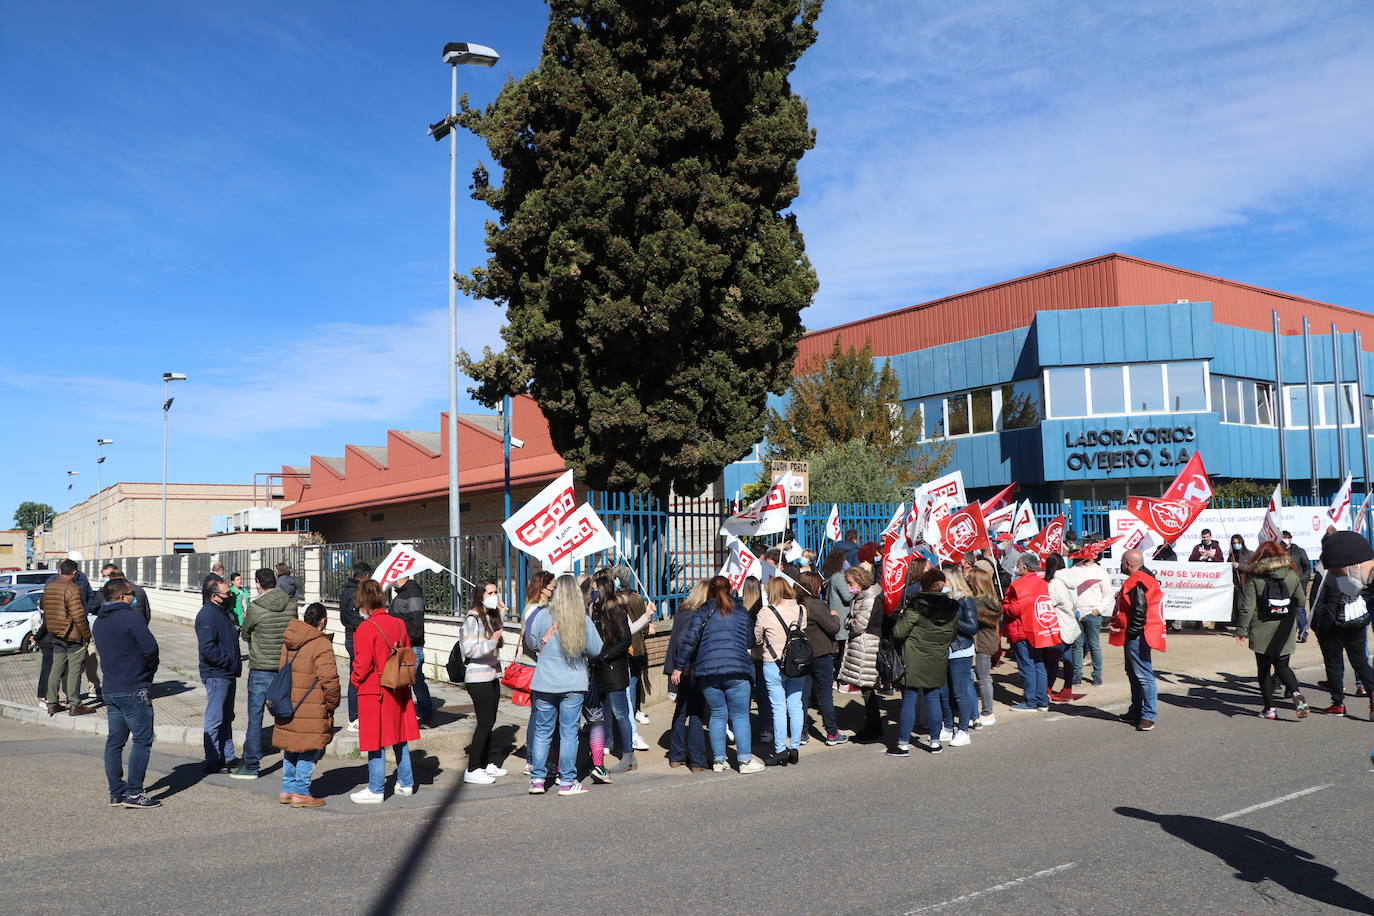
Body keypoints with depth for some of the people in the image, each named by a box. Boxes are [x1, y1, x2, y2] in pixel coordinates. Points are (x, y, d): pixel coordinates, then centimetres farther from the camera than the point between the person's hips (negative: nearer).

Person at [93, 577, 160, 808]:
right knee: (142, 740, -2)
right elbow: (151, 648, -20)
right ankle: (133, 793, -2)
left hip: (110, 690, 8)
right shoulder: (132, 617, -14)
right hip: (134, 690, -8)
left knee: (115, 741, 12)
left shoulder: (99, 622, 13)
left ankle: (116, 793, 17)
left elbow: (102, 650, 18)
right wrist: (150, 668, -1)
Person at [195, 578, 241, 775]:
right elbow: (207, 649, -26)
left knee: (226, 718, 17)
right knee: (215, 719, -2)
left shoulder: (222, 612, 14)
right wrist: (229, 660, -19)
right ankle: (213, 762, 5)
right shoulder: (207, 615, -18)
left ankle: (227, 757, 27)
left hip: (227, 674, 10)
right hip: (216, 675, -10)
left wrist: (236, 659, 14)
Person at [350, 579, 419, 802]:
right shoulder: (398, 624, 3)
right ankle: (406, 783, 24)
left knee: (376, 742, 2)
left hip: (374, 692, -6)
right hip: (399, 691, 7)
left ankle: (376, 790, 10)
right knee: (400, 738, 16)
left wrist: (354, 678, 3)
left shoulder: (365, 628, -16)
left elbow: (362, 665, -16)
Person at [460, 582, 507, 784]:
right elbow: (469, 649, -19)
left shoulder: (492, 617, 12)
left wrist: (501, 615, 13)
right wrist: (491, 643, -34)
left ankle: (485, 764, 22)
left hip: (492, 676, 8)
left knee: (489, 722, 12)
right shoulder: (472, 619, -13)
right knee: (484, 723, -7)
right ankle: (472, 770, -1)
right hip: (478, 678, -8)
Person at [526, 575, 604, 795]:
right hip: (574, 684, -1)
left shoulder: (543, 617, -8)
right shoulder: (584, 620, -8)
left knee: (542, 731, 12)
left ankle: (537, 779, 16)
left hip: (545, 683, 1)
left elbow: (532, 641, 6)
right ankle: (567, 781, 11)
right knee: (569, 732, 6)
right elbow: (596, 650, 1)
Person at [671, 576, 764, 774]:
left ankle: (718, 760, 14)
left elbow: (689, 640, -2)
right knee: (740, 715, 6)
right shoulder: (741, 611, 10)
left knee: (717, 715, 12)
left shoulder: (703, 612, 5)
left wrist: (678, 667, 2)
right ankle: (745, 760, 5)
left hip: (707, 672, 1)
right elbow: (750, 641, 15)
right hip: (737, 670, -1)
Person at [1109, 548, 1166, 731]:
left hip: (1137, 637, -12)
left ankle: (1149, 716, -6)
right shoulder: (1144, 578, 16)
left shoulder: (1137, 583, -18)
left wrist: (1132, 631, -16)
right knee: (1134, 674, 19)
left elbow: (1140, 610, -24)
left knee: (1143, 675, -9)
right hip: (1135, 636, 12)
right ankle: (1136, 712, 29)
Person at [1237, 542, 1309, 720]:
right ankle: (1296, 694, -15)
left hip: (1261, 632, -2)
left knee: (1264, 670, 10)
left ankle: (1270, 707, 8)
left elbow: (1247, 606, -11)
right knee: (1282, 666, 12)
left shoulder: (1254, 577, -8)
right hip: (1285, 632, 2)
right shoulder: (1292, 575, 1)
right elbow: (1302, 602, 6)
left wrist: (1241, 630, -6)